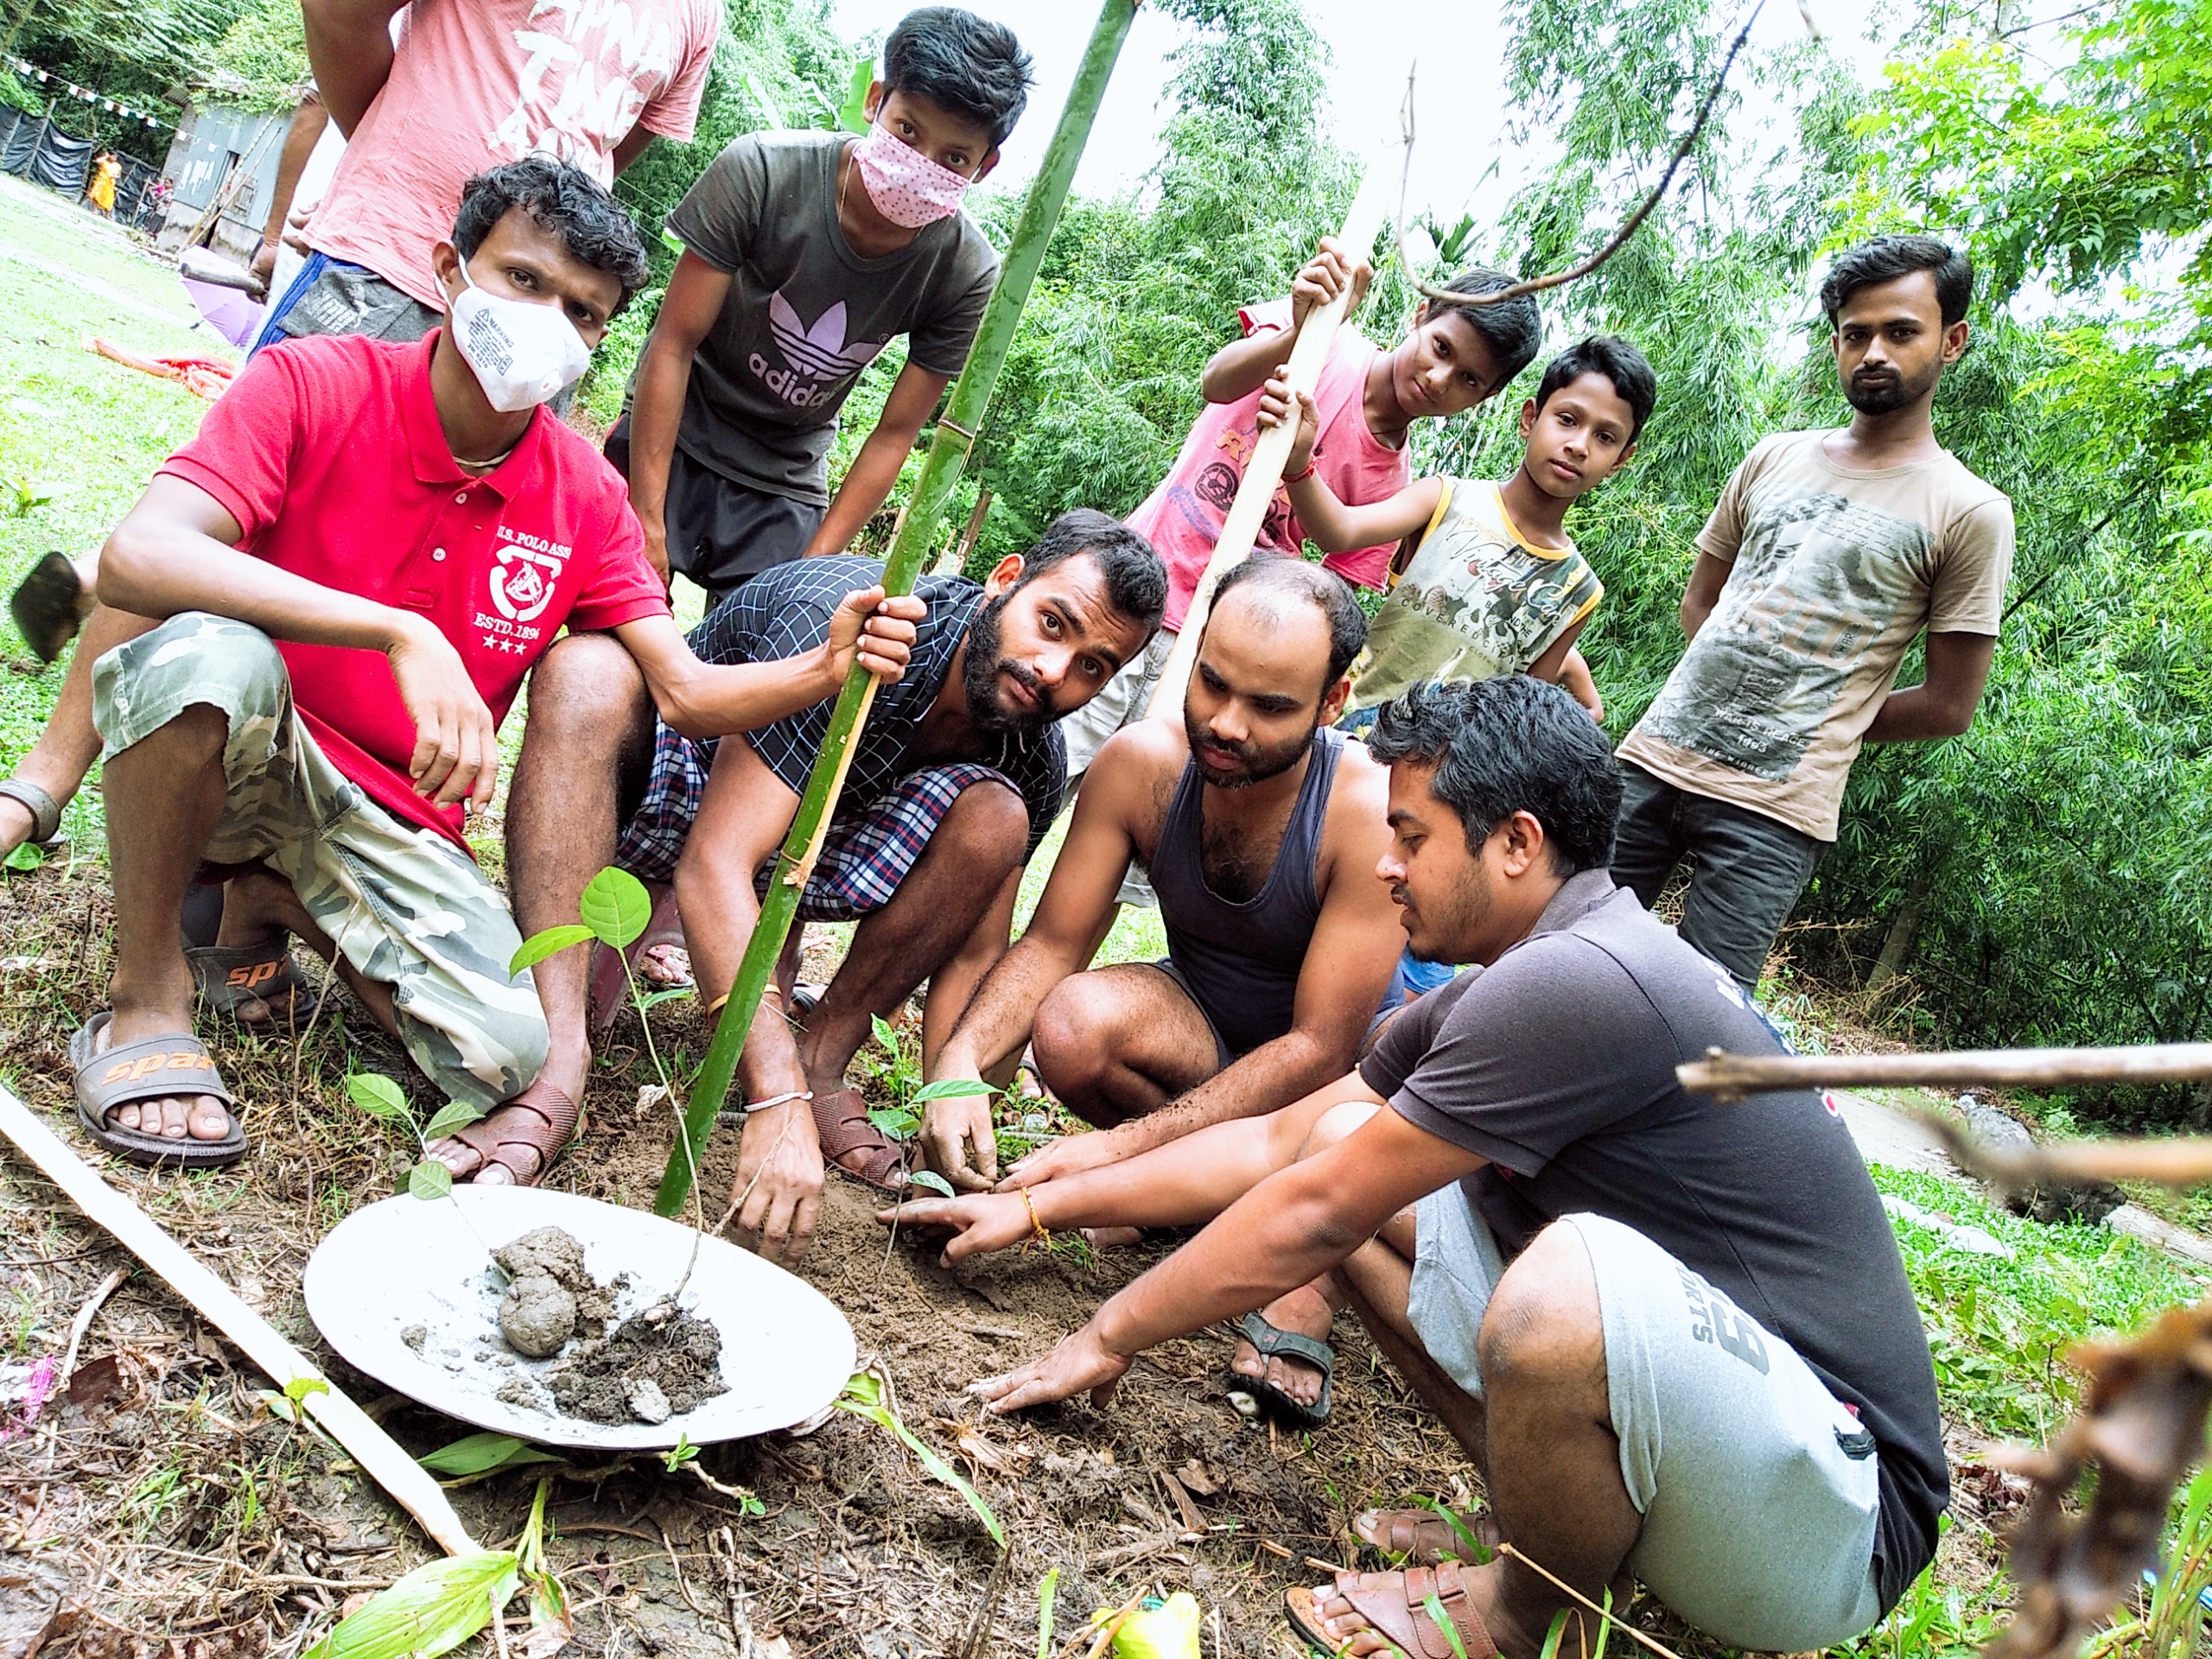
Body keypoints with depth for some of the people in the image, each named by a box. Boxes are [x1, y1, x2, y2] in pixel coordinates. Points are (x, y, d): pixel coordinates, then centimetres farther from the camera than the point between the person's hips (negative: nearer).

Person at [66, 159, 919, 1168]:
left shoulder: (585, 498, -2)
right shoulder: (312, 387, -14)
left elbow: (688, 694, -3)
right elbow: (136, 557, -30)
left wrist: (826, 669, -24)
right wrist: (402, 632, -42)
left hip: (389, 817, 3)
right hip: (239, 752, -3)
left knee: (503, 1053, -19)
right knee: (211, 653, -38)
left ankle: (283, 899, 11)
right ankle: (146, 994, -14)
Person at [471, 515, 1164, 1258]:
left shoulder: (1034, 763, -14)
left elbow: (972, 956, -10)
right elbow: (713, 863, -41)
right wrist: (777, 1106, -49)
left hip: (802, 850, 4)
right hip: (675, 802, -3)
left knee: (993, 818, -23)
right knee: (586, 670, -36)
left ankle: (821, 1058, -13)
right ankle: (559, 1064, -42)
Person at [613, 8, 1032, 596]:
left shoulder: (966, 276, -19)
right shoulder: (763, 171, -24)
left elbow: (894, 435, -10)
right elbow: (674, 343, -19)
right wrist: (646, 524, -21)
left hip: (787, 480, 2)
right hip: (667, 437, -1)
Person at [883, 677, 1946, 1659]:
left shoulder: (1577, 982, -25)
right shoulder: (1492, 998, 5)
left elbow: (1313, 1216, -18)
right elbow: (1278, 1142, 13)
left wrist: (1112, 1336, -4)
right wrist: (1035, 1208, 15)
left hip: (1841, 1517, -8)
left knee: (1569, 1279, -40)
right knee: (1349, 1150, 4)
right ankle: (1542, 1523, 7)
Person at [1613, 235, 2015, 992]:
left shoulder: (1968, 513, -1)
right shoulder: (1776, 459, 14)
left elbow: (1947, 707, -1)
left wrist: (1824, 717, 4)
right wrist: (1739, 689, 5)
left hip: (1775, 811, -4)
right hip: (1652, 759, 5)